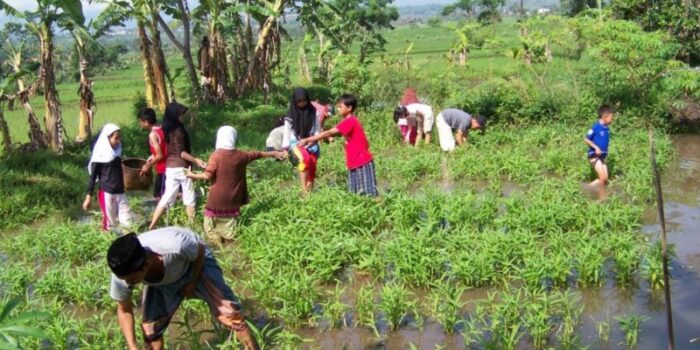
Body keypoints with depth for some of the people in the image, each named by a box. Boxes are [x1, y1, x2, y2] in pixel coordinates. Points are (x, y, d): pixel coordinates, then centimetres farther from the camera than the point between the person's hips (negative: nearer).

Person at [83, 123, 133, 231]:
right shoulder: (100, 156, -9)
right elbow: (92, 176, -7)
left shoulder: (116, 153, 9)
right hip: (106, 193, -6)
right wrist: (88, 196, -11)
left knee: (127, 222, 2)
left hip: (120, 193, 6)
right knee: (109, 224, 0)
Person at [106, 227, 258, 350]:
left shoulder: (175, 246, -47)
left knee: (227, 311, -9)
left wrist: (192, 283, -11)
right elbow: (124, 311, -13)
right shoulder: (123, 273, -32)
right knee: (150, 328, -3)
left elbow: (200, 250, -21)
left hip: (195, 262, -3)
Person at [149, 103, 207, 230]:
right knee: (189, 198, 6)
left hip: (170, 167, 7)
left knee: (167, 197, 10)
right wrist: (195, 160, -21)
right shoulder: (178, 130, -15)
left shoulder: (167, 130, 9)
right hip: (181, 167, -7)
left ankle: (152, 226, 6)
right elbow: (181, 152, -18)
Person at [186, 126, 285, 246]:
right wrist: (274, 153, 32)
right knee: (228, 229, 14)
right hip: (232, 200, 4)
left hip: (217, 199, -4)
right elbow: (258, 154, 17)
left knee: (211, 227, 7)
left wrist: (193, 175, 1)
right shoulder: (240, 155, 1)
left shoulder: (217, 155, -12)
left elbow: (208, 176, -17)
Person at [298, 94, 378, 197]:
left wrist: (307, 140, -17)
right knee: (355, 192, 11)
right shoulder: (349, 121, 13)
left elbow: (328, 133, -20)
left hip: (362, 162, -10)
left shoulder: (349, 121, -18)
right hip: (355, 162, 10)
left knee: (369, 192, -6)